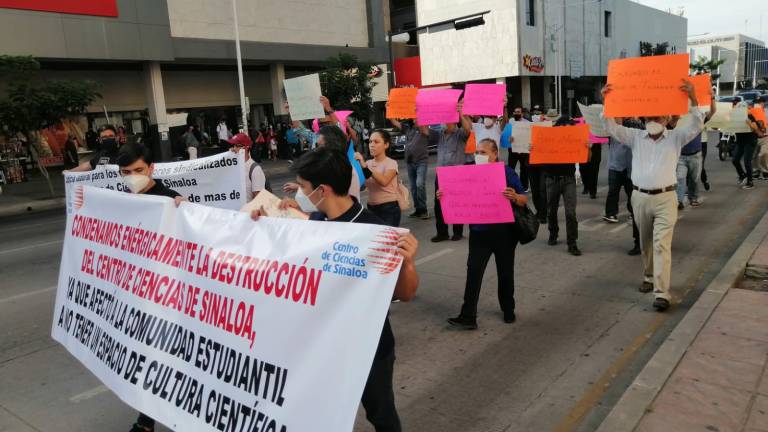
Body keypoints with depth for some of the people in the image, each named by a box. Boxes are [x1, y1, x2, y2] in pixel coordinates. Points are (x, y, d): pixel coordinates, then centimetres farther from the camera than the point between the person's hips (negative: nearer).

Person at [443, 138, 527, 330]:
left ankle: (508, 310, 33)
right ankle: (468, 316, -3)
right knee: (473, 273, -5)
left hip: (504, 232, -2)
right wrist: (443, 196, -13)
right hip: (479, 232, 2)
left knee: (505, 273, 13)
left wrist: (514, 197, -31)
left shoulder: (507, 172, -7)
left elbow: (524, 200, -8)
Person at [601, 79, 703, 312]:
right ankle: (649, 276, 36)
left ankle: (662, 293, -11)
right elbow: (612, 127, 0)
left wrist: (693, 99, -24)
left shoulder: (675, 137, 4)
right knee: (645, 243, 16)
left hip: (665, 198, -3)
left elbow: (697, 126, -11)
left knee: (662, 245, -10)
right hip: (640, 197, 3)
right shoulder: (636, 137, 8)